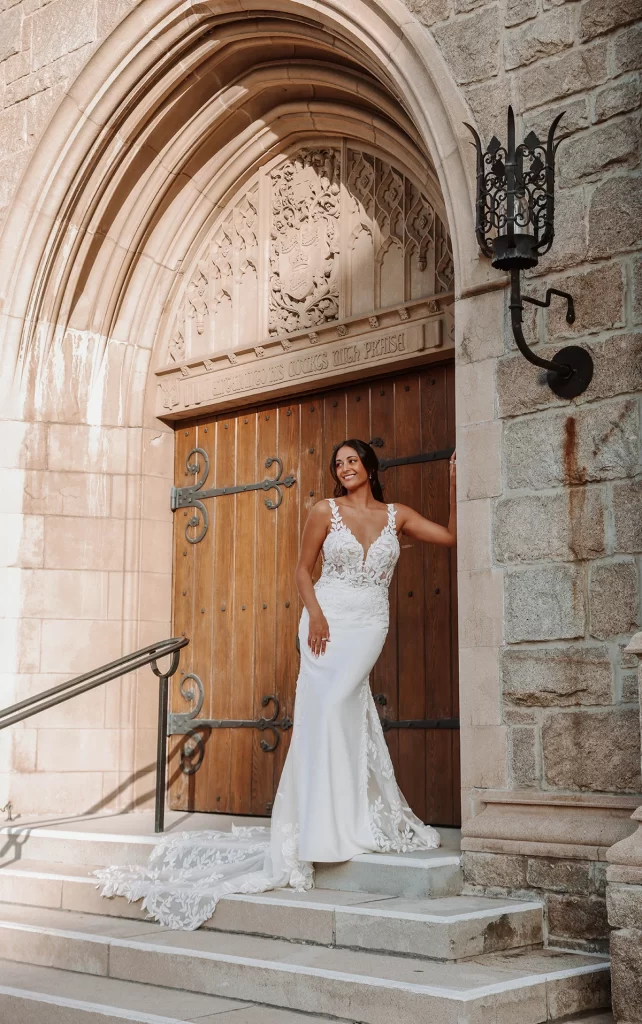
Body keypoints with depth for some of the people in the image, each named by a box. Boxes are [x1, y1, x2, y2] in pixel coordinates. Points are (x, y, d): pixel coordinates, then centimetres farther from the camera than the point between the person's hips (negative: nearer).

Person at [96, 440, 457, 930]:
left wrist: (455, 483, 3)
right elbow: (304, 569, 8)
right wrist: (315, 613, -7)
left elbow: (453, 536, 8)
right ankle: (324, 826, -5)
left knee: (336, 706, -18)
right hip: (328, 617, 0)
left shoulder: (397, 516, 10)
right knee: (324, 710, -12)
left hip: (368, 624, 0)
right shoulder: (326, 511, 7)